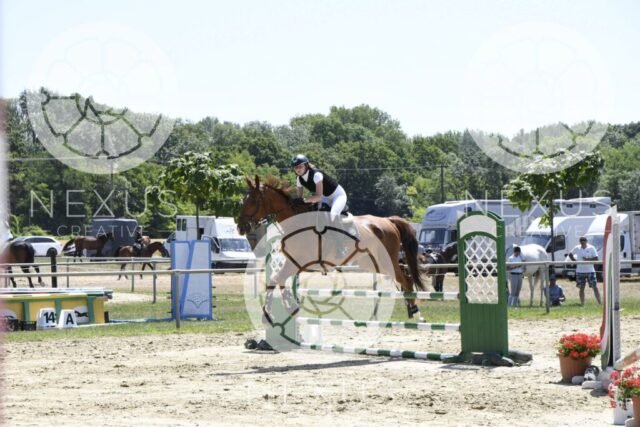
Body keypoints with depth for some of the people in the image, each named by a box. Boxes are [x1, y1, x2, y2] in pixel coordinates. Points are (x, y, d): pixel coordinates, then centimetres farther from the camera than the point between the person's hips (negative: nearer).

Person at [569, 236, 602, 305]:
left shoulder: (591, 248, -4)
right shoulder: (577, 248, 3)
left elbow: (596, 258, -7)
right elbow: (570, 254, 17)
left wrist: (588, 259, -21)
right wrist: (574, 261, 2)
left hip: (590, 271, -2)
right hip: (580, 271, 2)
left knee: (595, 287, -4)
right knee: (581, 288, 5)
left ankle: (599, 302, -1)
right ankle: (582, 303, 11)